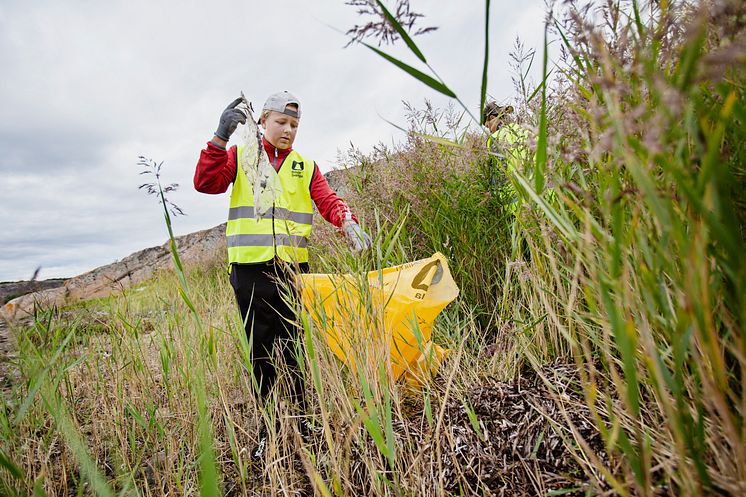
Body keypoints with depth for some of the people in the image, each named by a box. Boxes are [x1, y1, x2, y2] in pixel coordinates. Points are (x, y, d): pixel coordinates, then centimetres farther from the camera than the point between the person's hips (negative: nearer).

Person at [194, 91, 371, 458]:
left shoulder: (305, 166, 15)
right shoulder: (239, 156, 10)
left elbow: (328, 201, 2)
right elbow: (206, 183, -5)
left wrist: (348, 223, -18)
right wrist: (220, 138, -14)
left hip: (293, 266, 1)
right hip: (250, 267, -1)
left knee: (295, 345, 5)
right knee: (262, 350, 7)